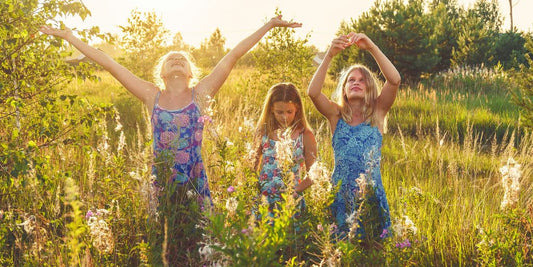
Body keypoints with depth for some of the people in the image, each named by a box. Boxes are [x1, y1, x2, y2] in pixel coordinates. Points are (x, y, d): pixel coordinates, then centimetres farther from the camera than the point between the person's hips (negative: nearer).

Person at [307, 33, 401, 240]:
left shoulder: (377, 113, 5)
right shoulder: (336, 115, 6)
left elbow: (395, 80, -11)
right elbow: (312, 92, -12)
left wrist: (372, 48, -17)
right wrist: (330, 55, -20)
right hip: (340, 193, 0)